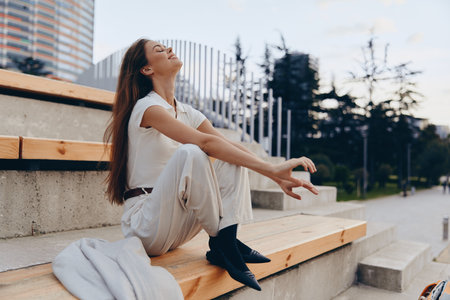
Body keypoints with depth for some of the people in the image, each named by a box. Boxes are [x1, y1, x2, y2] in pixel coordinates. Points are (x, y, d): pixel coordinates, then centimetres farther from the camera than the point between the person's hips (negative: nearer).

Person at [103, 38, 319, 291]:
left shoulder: (187, 112, 11)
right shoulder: (147, 107, -13)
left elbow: (230, 145, 0)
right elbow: (207, 142, -26)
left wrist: (279, 177, -13)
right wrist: (272, 168, -28)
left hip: (177, 227, 7)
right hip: (144, 224, -7)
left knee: (234, 158, -3)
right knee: (189, 153, -32)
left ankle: (228, 237, -16)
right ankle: (221, 242, -16)